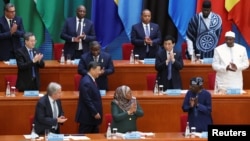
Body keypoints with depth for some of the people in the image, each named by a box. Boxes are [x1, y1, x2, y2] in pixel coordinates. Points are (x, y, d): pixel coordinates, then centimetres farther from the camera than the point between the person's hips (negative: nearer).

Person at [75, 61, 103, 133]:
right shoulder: (86, 82, -21)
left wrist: (96, 113, 15)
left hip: (92, 115, 10)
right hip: (87, 116, -10)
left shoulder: (90, 80, 11)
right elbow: (87, 100, -23)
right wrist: (95, 113, -19)